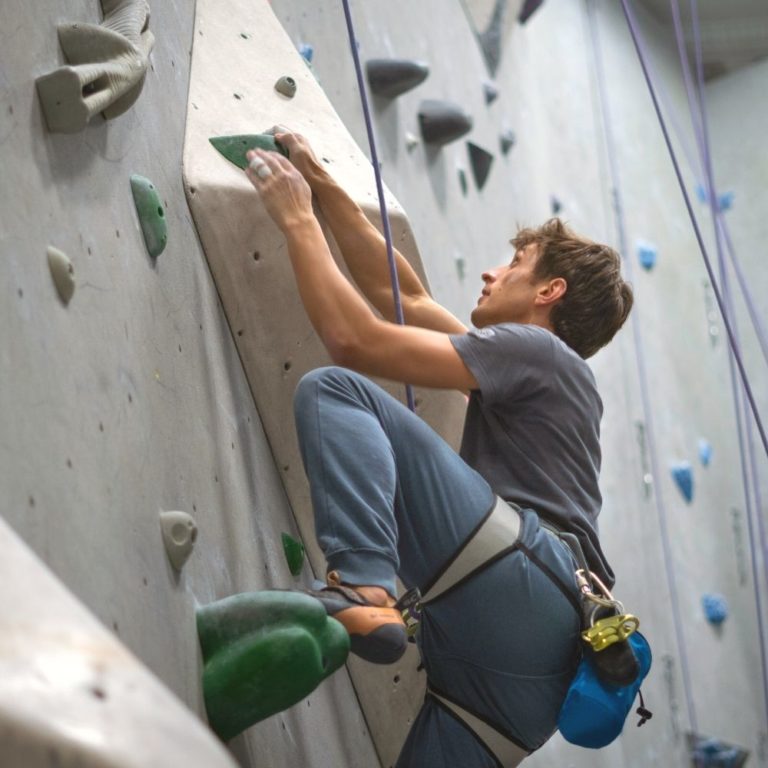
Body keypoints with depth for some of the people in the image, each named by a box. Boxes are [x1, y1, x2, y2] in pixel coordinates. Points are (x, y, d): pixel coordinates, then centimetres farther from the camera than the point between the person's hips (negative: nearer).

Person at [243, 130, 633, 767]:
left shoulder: (534, 348, 6)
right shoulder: (528, 369, 33)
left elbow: (355, 339, -4)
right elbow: (402, 296, 36)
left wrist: (297, 218, 8)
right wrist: (321, 187, 36)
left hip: (524, 586, -9)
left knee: (331, 389, -9)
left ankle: (364, 592, -30)